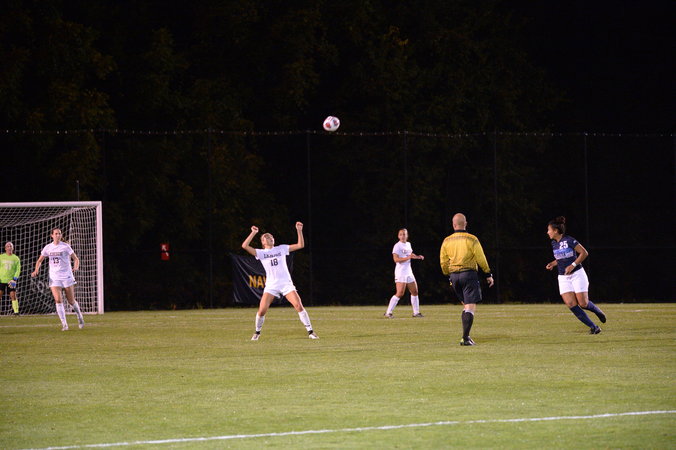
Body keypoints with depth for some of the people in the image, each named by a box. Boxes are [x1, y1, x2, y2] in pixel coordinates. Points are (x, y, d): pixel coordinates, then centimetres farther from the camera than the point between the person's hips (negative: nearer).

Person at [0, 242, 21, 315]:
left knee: (13, 295, -6)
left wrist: (14, 279, -9)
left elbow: (18, 269, 3)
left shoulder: (16, 258, 6)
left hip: (11, 281, 0)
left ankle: (16, 311, 0)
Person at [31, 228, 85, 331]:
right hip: (54, 278, 2)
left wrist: (76, 267, -21)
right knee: (58, 300, -14)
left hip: (67, 276, -2)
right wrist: (36, 270, -3)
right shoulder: (48, 248, 7)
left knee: (71, 301, 4)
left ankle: (80, 317, 31)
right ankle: (64, 324, -10)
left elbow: (76, 259, 0)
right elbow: (39, 260, 16)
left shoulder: (65, 246, -2)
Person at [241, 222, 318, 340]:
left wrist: (299, 231, -1)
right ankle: (257, 332, 12)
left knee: (299, 306, -14)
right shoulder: (261, 253, 7)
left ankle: (310, 331, -6)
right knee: (262, 310, -12)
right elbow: (245, 246, -5)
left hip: (286, 284, 1)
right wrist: (253, 233, -7)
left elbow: (300, 245, 9)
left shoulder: (281, 249, 12)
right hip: (271, 285, -1)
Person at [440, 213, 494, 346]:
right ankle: (465, 338, -17)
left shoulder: (447, 241, 5)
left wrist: (448, 275, 25)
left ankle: (466, 335, 12)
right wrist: (488, 274, 5)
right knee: (471, 307, -6)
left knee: (465, 305, 19)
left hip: (454, 275, 4)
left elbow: (443, 262, 10)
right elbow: (481, 259, -5)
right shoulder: (471, 239, -6)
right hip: (469, 274, -4)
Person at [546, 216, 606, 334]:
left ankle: (598, 311, 28)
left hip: (577, 274, -6)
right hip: (563, 278, 6)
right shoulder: (554, 243, 8)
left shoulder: (569, 240, -14)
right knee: (570, 304, -11)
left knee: (583, 303, -8)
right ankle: (593, 327, -5)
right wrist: (553, 263, 5)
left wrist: (573, 265, -19)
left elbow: (584, 253, -12)